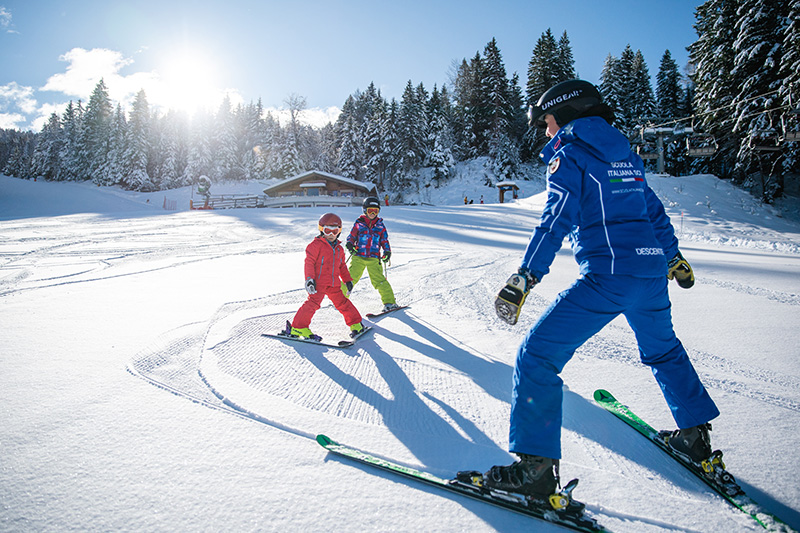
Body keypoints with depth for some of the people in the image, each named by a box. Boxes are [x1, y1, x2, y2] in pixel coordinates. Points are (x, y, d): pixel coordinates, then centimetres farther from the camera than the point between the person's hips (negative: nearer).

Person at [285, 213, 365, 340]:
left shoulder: (339, 249, 19)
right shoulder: (316, 245, -3)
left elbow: (342, 266, 28)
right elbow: (309, 262, -9)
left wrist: (348, 280, 22)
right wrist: (309, 279, -18)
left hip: (334, 283, 6)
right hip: (318, 282, -6)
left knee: (342, 302, 8)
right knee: (313, 302, -16)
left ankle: (356, 324, 21)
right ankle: (297, 327, -9)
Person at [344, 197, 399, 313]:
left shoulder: (380, 225, 12)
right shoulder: (359, 223, 6)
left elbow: (384, 240, 17)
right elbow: (352, 236, 12)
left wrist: (387, 251, 5)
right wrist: (350, 245, -7)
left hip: (374, 258, 0)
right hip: (358, 256, 0)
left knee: (379, 280, -9)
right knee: (351, 278, -6)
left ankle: (390, 302, -2)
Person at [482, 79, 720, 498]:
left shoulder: (569, 155, -3)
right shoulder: (625, 155, 19)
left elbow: (556, 220, -15)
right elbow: (653, 210, 25)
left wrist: (525, 276, -19)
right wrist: (673, 256, 36)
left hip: (606, 276, -8)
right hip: (652, 272, 9)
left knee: (536, 356, -6)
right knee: (662, 350, 32)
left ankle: (536, 467, -7)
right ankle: (694, 435, 44)